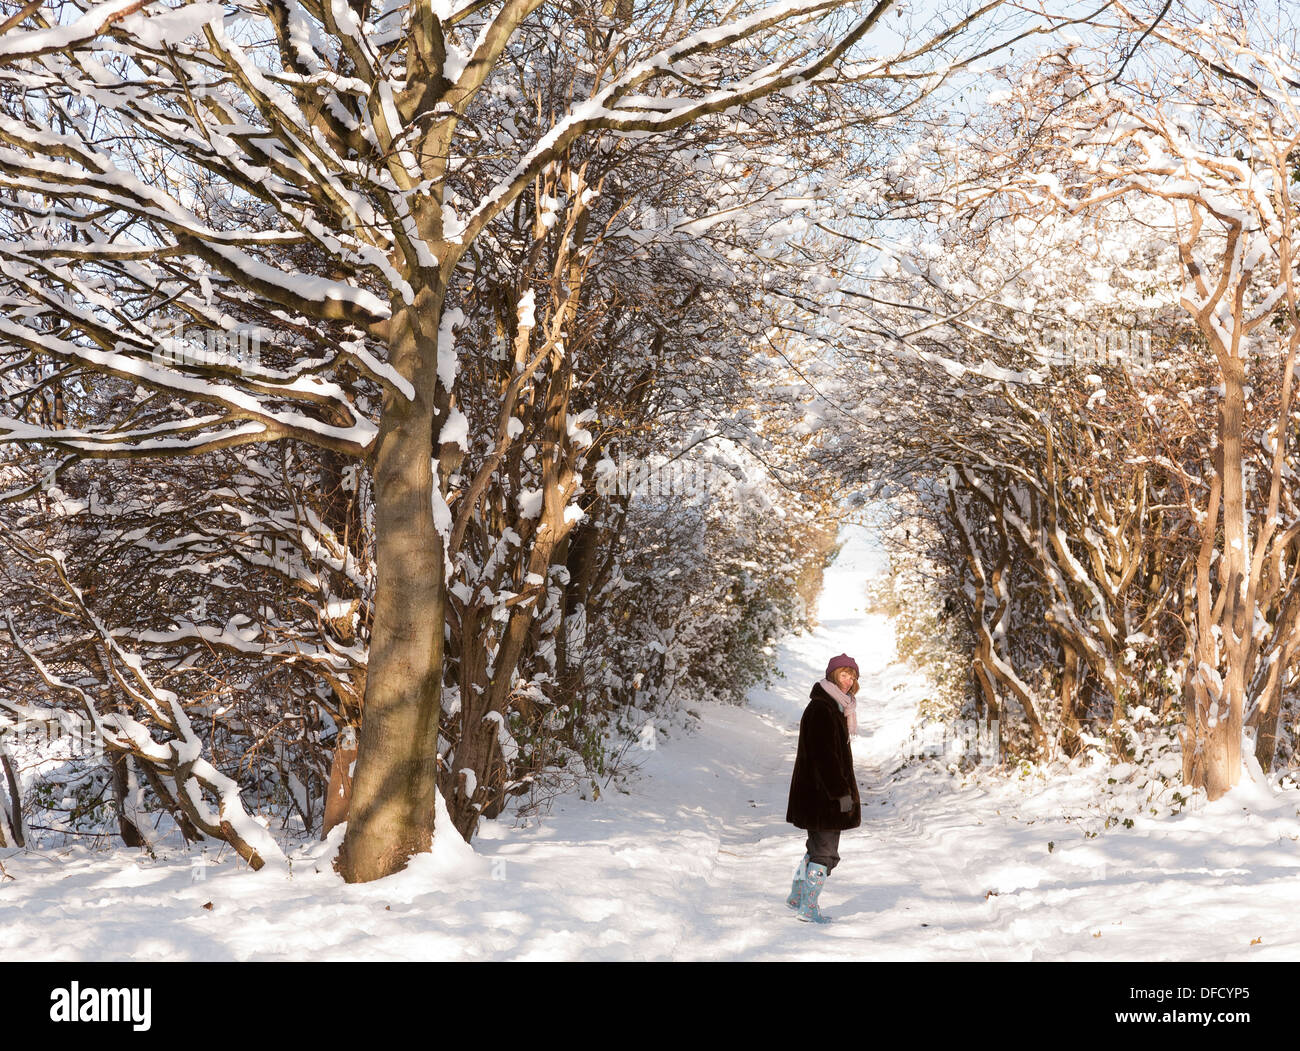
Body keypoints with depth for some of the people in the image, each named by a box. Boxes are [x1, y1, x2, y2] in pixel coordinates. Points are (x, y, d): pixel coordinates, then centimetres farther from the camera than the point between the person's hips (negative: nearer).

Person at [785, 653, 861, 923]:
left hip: (829, 792, 10)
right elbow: (824, 755, -23)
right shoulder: (820, 709, -18)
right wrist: (841, 792, -21)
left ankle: (797, 897, 30)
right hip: (821, 793, -10)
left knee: (819, 848, 19)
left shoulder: (836, 707, 14)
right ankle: (808, 908, 9)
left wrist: (845, 789, 19)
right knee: (824, 852, -2)